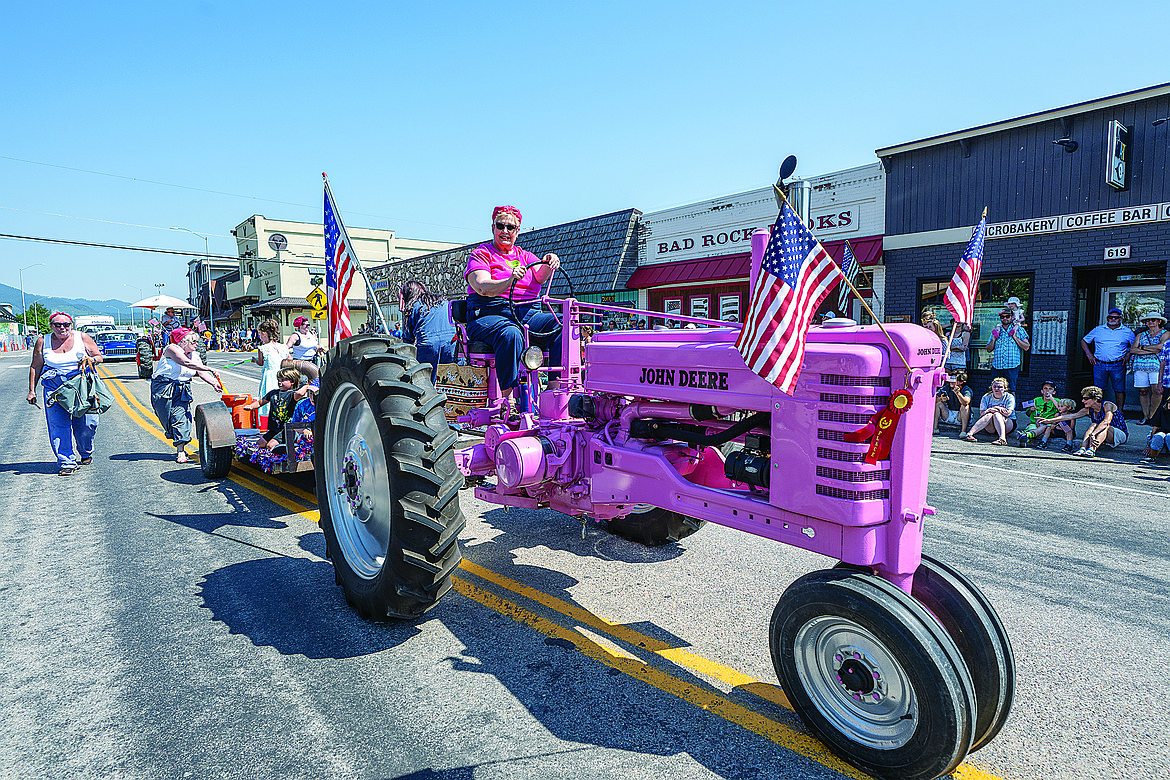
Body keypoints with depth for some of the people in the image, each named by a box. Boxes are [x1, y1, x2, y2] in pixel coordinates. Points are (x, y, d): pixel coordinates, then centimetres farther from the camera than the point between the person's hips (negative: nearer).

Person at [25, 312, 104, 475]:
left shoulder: (82, 338, 4)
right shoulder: (43, 342, 7)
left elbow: (99, 356, 11)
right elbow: (35, 367, 13)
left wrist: (90, 359, -13)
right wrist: (32, 390, 9)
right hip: (54, 387, 1)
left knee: (85, 424, -3)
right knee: (58, 426, -6)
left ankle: (85, 454, 23)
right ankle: (66, 462, -1)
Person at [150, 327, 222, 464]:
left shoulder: (194, 355, 7)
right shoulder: (172, 349, -12)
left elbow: (201, 373, -3)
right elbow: (187, 363, -28)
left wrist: (214, 383, -23)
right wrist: (210, 369, -34)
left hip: (183, 389, 4)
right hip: (164, 388, -4)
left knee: (181, 416, -10)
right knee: (167, 419, 0)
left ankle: (181, 450, -9)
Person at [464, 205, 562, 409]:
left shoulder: (525, 256, 24)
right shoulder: (481, 254, 10)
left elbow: (540, 276, 2)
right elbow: (483, 287, -10)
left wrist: (549, 264, -22)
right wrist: (510, 281, -29)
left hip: (528, 314, 4)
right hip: (490, 314, -4)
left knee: (562, 325, -24)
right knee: (511, 334, -39)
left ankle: (554, 387, -25)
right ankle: (507, 397, -36)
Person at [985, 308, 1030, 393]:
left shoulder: (1019, 329, 9)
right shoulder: (996, 330, 16)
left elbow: (1026, 347, 1)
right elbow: (989, 349, 13)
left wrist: (1015, 336, -7)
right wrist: (994, 337, 0)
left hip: (1012, 366, -3)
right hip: (997, 366, 3)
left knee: (1010, 391, -7)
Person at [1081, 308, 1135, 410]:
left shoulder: (1127, 332, 8)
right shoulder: (1098, 330, 8)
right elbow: (1084, 341, 15)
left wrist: (1128, 355, 2)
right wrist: (1089, 355, 5)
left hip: (1117, 366, 0)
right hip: (1099, 365, 0)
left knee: (1119, 390, 2)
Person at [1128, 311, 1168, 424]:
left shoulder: (1165, 333, 8)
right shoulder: (1141, 335, 17)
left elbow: (1161, 346, -10)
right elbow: (1133, 349, 4)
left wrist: (1143, 347, 0)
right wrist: (1152, 351, -6)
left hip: (1157, 365, -3)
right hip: (1140, 365, 3)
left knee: (1157, 390, -13)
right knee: (1143, 391, 1)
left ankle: (1152, 415, -4)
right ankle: (1145, 416, 6)